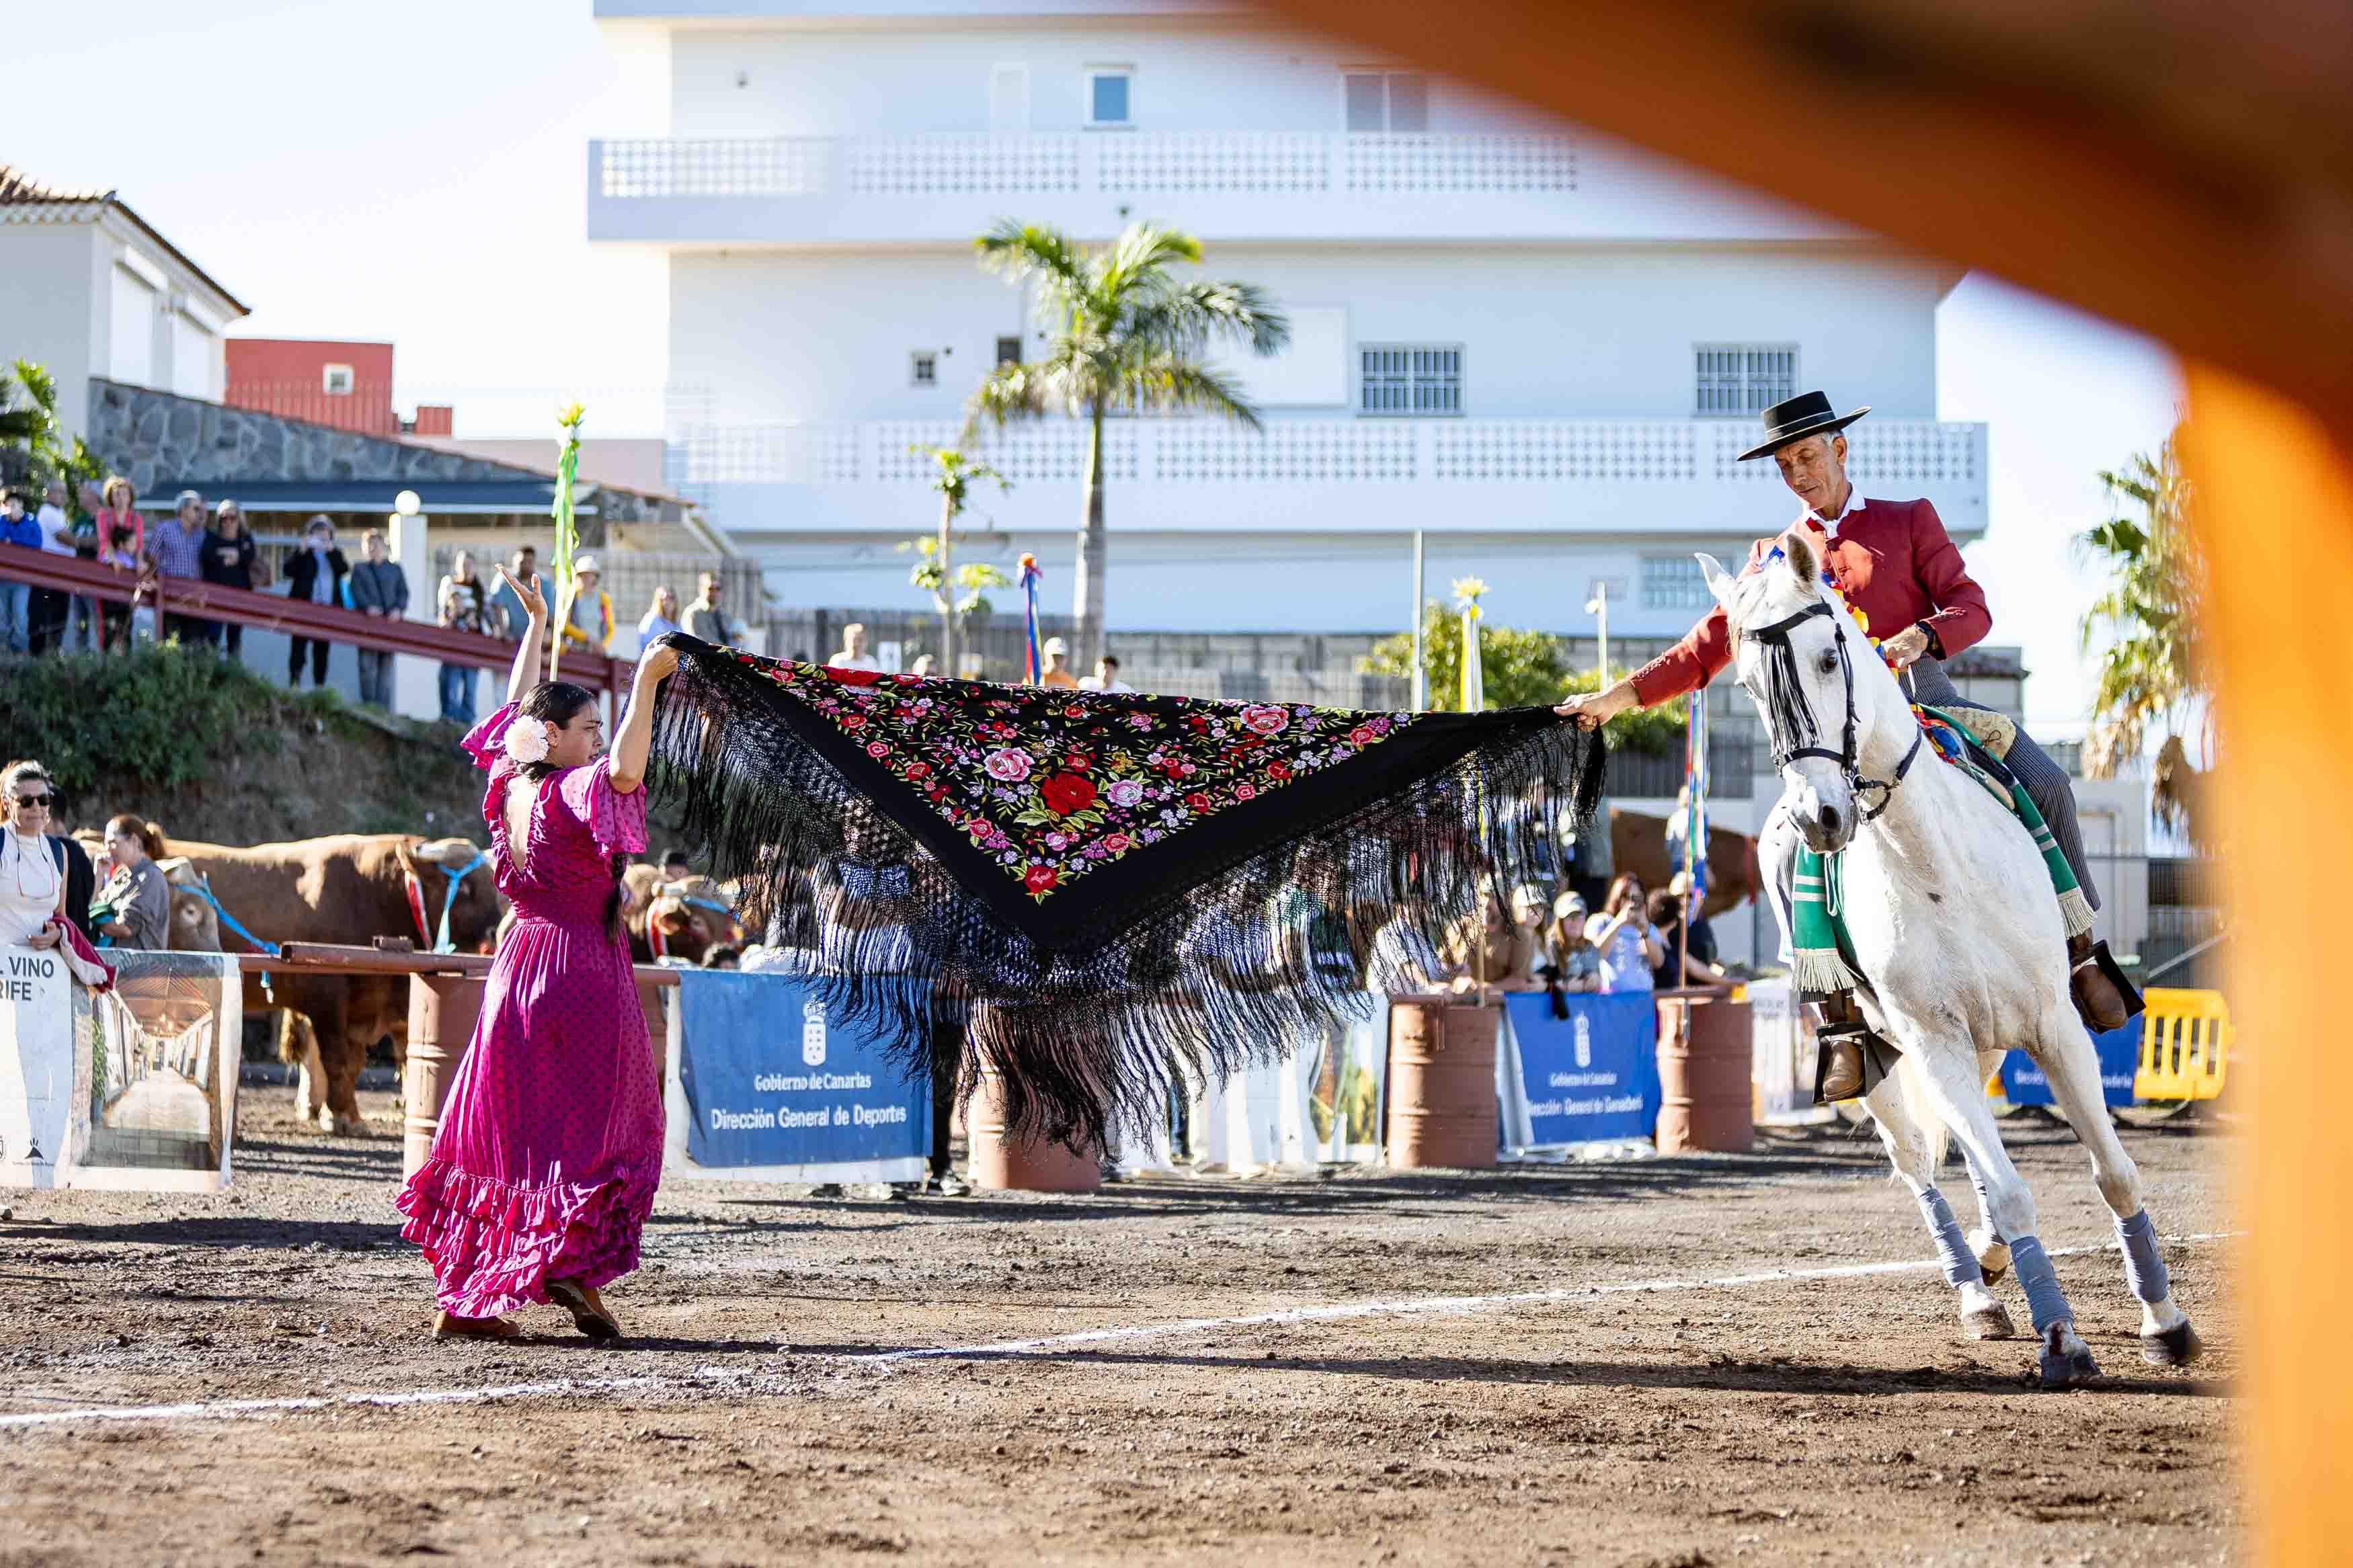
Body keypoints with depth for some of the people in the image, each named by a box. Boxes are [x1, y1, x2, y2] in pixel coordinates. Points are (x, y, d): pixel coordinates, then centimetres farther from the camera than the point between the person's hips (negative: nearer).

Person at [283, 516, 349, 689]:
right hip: (304, 607, -2)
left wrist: (331, 551, -15)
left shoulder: (335, 554, 14)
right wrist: (302, 551, -16)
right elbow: (289, 571, -7)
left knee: (322, 649, 5)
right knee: (298, 645, -11)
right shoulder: (302, 554, 8)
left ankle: (320, 685, 7)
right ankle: (294, 681, -16)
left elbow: (344, 569, -5)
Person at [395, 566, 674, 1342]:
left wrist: (536, 627, 34)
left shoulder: (510, 784, 8)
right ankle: (571, 1263, -15)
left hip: (519, 967, 7)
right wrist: (647, 682, -32)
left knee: (502, 1131, 9)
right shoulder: (570, 792, -13)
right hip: (583, 966, -7)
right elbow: (625, 769, -35)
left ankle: (464, 1297, 8)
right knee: (604, 1126, -1)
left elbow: (514, 715, 26)